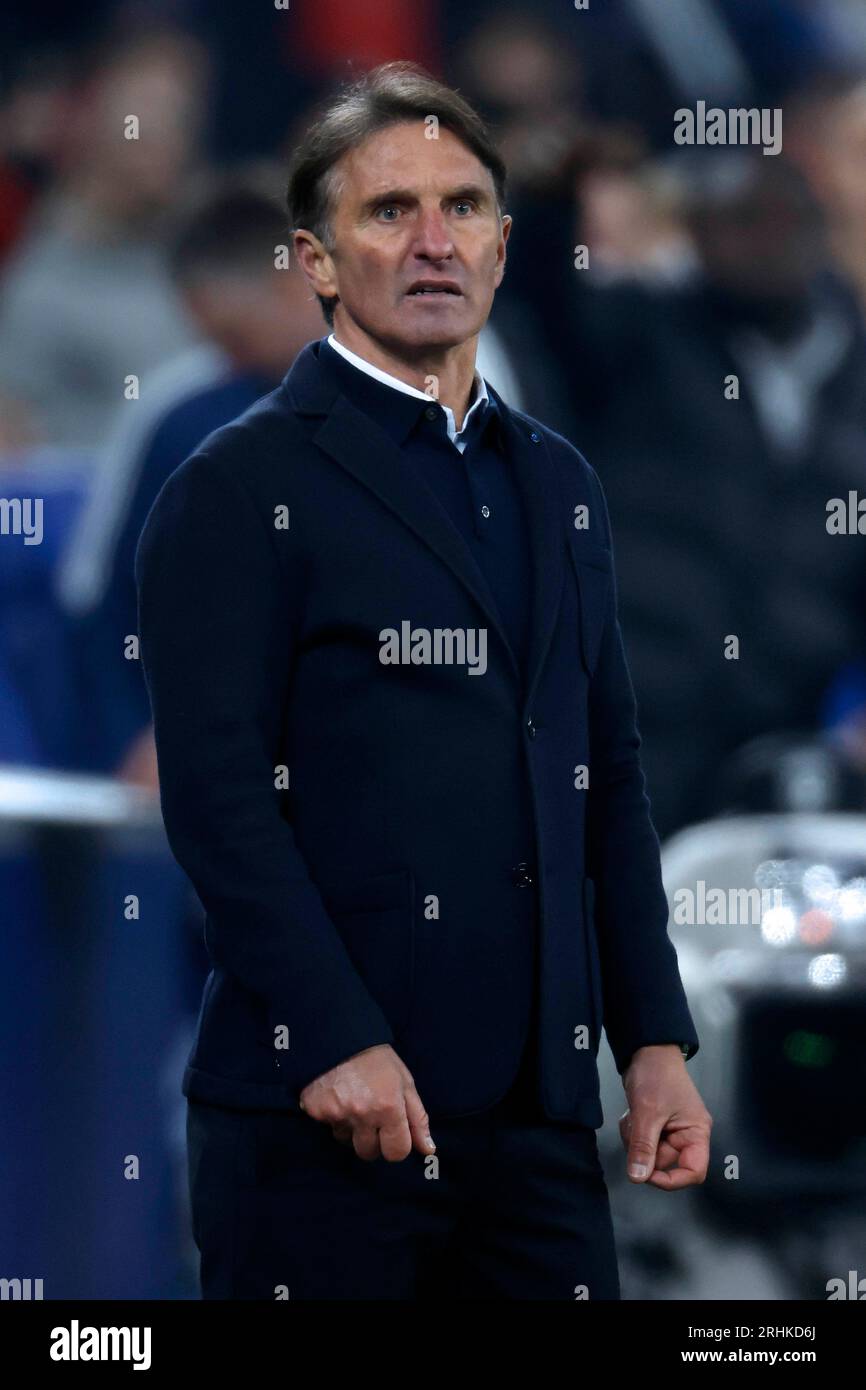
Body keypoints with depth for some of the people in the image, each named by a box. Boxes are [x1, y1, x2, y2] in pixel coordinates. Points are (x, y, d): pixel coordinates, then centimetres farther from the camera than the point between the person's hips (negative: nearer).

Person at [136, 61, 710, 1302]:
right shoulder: (242, 490, -3)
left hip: (535, 1106, 6)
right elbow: (216, 792, -11)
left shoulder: (558, 486, 18)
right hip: (319, 1107, -6)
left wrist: (656, 1040, 10)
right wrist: (338, 1044, -18)